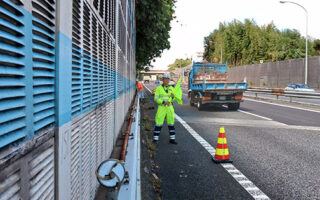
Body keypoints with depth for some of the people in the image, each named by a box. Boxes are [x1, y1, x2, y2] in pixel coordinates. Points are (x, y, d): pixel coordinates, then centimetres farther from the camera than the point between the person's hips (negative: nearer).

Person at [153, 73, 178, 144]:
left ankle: (172, 139, 15)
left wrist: (172, 96, -14)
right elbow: (156, 98, -10)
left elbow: (174, 99, 11)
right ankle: (155, 139, 3)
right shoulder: (158, 88, -2)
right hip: (161, 108, -4)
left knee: (171, 123, 6)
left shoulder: (171, 88, 9)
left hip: (169, 108, 4)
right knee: (159, 124, -5)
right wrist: (164, 102, -24)